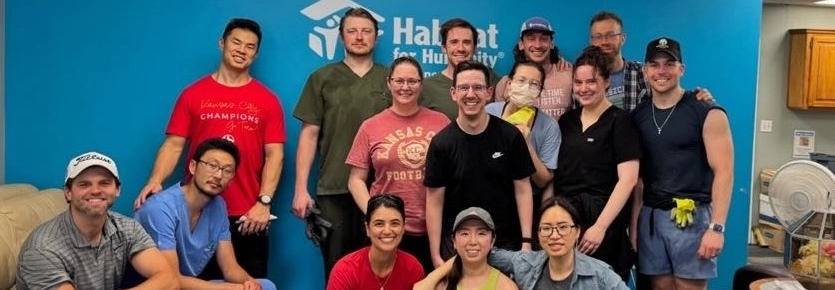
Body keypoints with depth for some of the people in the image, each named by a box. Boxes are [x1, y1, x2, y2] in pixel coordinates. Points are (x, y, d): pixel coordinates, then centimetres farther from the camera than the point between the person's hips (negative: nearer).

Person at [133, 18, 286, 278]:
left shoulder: (267, 100, 4)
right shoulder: (193, 94, 4)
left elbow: (275, 154, 0)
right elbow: (174, 144, 1)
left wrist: (264, 202, -11)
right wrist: (155, 181, -15)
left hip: (248, 215, 0)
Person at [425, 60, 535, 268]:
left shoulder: (510, 136, -6)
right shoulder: (441, 143, -6)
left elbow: (522, 189, -1)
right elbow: (435, 201, -4)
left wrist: (526, 241, -7)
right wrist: (435, 254, -6)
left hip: (507, 242, 0)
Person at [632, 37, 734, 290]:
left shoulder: (708, 113, -6)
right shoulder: (639, 116, 8)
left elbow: (723, 172, -10)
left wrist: (716, 227, -16)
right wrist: (633, 221, 7)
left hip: (692, 216, -4)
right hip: (650, 216, 4)